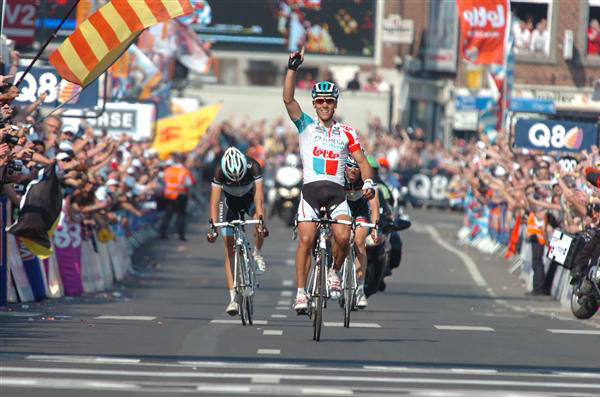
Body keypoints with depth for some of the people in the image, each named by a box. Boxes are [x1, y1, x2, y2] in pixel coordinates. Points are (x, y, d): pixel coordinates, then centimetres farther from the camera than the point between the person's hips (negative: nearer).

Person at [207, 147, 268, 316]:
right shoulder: (220, 171, -32)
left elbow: (259, 197, -40)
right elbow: (214, 201, -35)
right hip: (230, 202, 0)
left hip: (250, 199, 0)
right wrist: (213, 227, -46)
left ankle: (257, 254, -2)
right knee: (230, 250, -9)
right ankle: (233, 299, -10)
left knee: (260, 226, -34)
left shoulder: (253, 167, -33)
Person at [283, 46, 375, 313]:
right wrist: (293, 68, -14)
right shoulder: (306, 126, 8)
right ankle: (301, 293, -8)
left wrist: (368, 182, -10)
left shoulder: (347, 133, 11)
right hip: (311, 189, 0)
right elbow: (288, 99, -4)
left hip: (336, 191, 1)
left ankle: (334, 272, 8)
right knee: (306, 240, -13)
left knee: (343, 237, -20)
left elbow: (362, 162, 10)